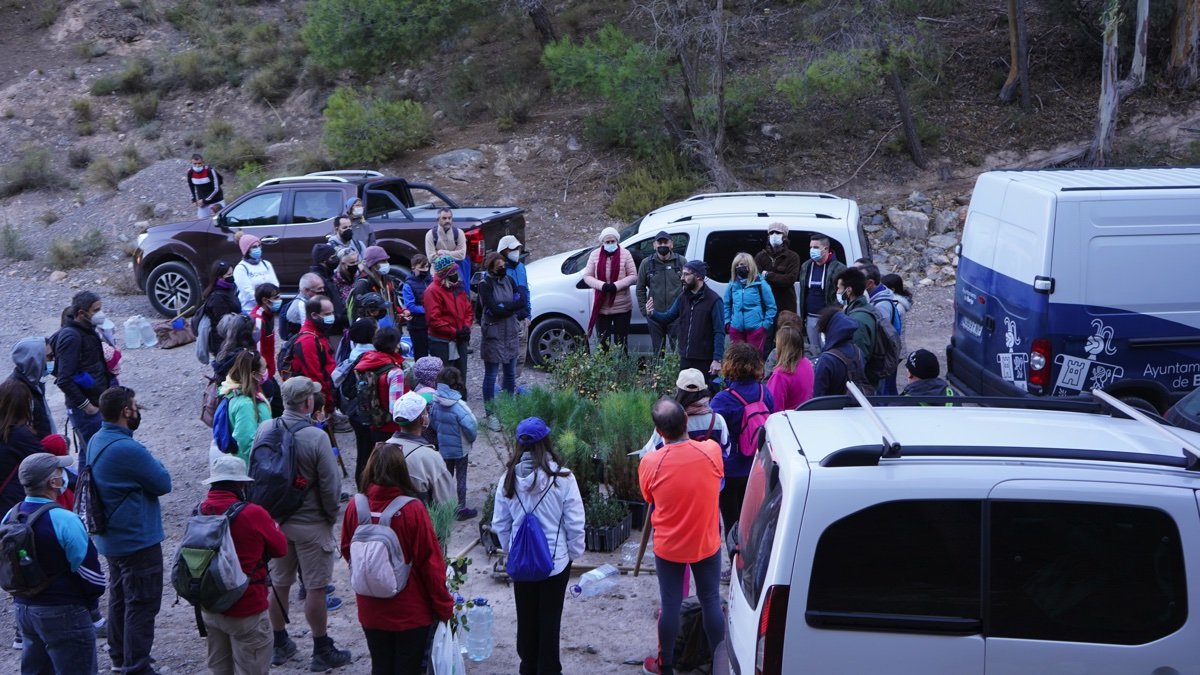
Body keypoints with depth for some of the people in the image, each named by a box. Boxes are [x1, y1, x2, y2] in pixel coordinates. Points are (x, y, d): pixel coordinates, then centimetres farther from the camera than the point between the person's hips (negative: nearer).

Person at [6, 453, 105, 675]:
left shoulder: (10, 516, 2)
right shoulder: (64, 520, -21)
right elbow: (90, 572, -18)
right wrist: (92, 600, 1)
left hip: (23, 609, 8)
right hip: (63, 614, -8)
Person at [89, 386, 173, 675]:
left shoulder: (97, 441, 2)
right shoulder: (128, 449, -28)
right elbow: (163, 484, -17)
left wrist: (148, 466, -3)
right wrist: (155, 464, -2)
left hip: (112, 539, 10)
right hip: (138, 540, -10)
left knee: (120, 597, 23)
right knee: (142, 605, 1)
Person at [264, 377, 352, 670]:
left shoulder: (264, 430, -7)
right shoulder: (317, 437, -22)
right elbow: (330, 485, -17)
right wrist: (331, 516, 1)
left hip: (275, 520, 5)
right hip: (311, 524, -5)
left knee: (279, 583, 18)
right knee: (316, 588, 6)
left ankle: (280, 644, 31)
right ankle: (322, 651, 16)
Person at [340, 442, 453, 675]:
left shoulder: (355, 508, -11)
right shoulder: (413, 510, -21)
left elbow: (347, 552, 5)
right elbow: (431, 563, -15)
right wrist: (444, 608, -4)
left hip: (371, 611, 3)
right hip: (411, 612, -3)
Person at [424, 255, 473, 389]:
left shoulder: (458, 287, 11)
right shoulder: (433, 291, -14)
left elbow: (469, 310, 15)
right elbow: (433, 319, -20)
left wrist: (466, 327, -5)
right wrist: (454, 332, -18)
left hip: (460, 341, 8)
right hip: (442, 343, -8)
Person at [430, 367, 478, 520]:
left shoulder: (435, 403, -10)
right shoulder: (458, 405, -27)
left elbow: (432, 422, 2)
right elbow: (470, 426, -28)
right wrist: (472, 438, -7)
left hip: (443, 447, 5)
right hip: (459, 448, -5)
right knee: (461, 478, 10)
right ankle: (461, 510, 19)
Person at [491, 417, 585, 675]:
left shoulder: (508, 478, -9)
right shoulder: (561, 477, -18)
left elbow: (500, 523, 0)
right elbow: (575, 523, -11)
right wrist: (574, 552, 5)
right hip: (556, 558, -3)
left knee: (526, 615, 18)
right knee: (550, 618, 10)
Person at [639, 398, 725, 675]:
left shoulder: (650, 463, -21)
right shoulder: (711, 451, -18)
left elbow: (650, 500, -2)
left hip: (668, 546, -1)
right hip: (706, 543, 1)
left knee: (670, 605, 14)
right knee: (711, 601, 16)